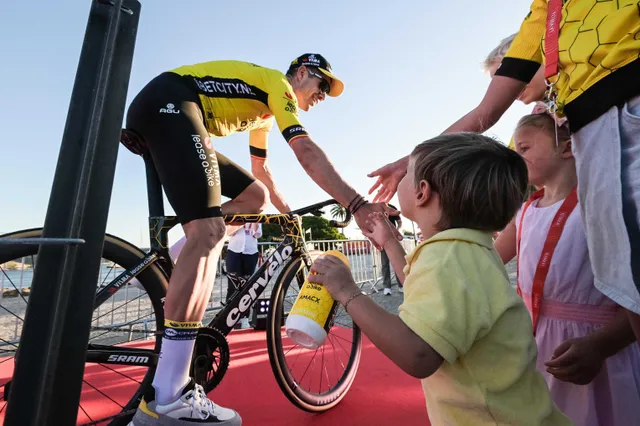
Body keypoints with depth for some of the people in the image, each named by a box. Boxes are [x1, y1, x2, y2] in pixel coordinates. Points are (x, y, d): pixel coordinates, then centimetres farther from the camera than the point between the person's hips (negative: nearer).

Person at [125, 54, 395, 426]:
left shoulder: (266, 111, 26)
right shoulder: (278, 84, -1)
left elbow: (260, 168, 32)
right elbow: (307, 151, -18)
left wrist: (288, 212, 31)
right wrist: (357, 205, -24)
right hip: (167, 104, -10)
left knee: (255, 196, 7)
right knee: (208, 230, -27)